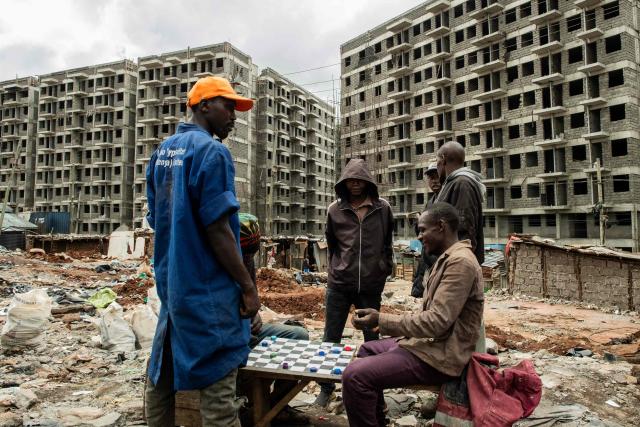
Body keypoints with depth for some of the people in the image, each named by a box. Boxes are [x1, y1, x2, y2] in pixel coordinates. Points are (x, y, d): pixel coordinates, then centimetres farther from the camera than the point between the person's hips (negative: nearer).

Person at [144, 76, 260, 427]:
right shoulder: (211, 151, -14)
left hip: (171, 280, 9)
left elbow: (158, 219, 15)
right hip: (206, 287, -9)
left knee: (163, 372, 19)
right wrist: (248, 287, -14)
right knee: (217, 381, -1)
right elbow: (216, 229, -20)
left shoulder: (162, 151, 12)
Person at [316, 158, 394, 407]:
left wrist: (383, 270, 7)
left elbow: (387, 245, 11)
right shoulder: (335, 210, 1)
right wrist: (336, 270, 11)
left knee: (372, 339, 12)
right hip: (338, 284, 0)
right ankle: (326, 388, 25)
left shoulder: (383, 209, 1)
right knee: (330, 339, 8)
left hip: (371, 286, 0)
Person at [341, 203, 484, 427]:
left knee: (355, 375, -22)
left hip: (440, 355, -11)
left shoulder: (461, 261, -20)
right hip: (430, 343, 11)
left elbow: (438, 321, -27)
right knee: (368, 349, 24)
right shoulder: (447, 258, 15)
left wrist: (381, 320, -22)